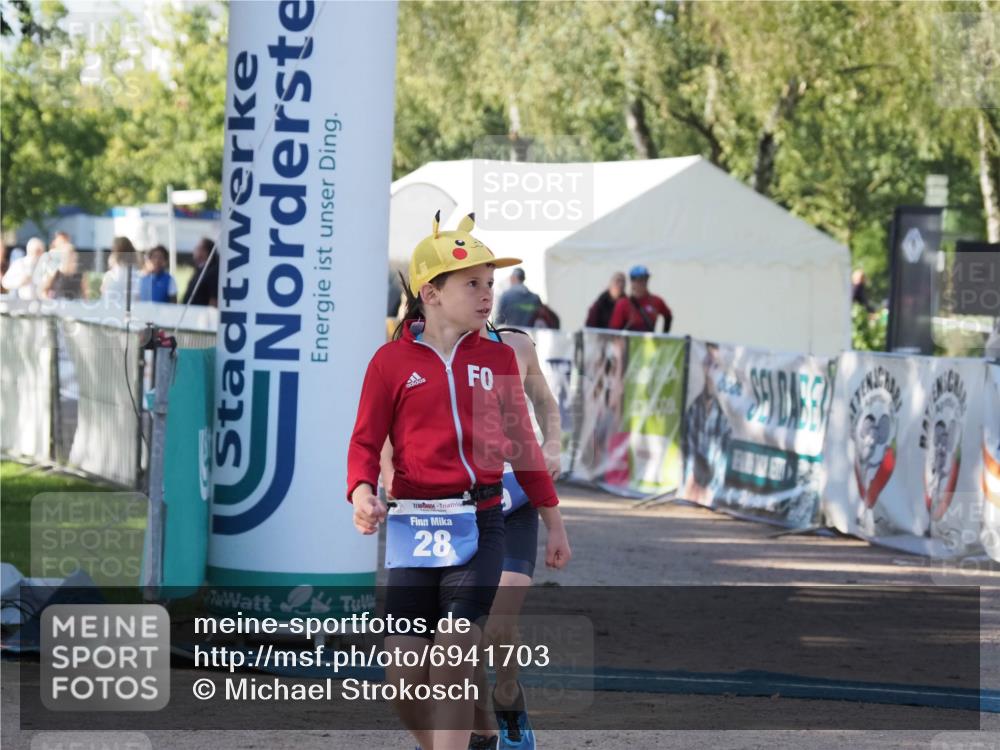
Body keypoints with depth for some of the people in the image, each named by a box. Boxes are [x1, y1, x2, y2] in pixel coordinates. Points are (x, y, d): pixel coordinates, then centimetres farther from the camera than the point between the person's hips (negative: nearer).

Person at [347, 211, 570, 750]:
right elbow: (366, 441, 1)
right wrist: (362, 493, -20)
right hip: (412, 524, -1)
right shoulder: (392, 361, 1)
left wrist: (554, 523, 18)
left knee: (454, 664, -11)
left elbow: (521, 444, 16)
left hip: (479, 524, 1)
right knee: (405, 675, 0)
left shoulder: (497, 359, 9)